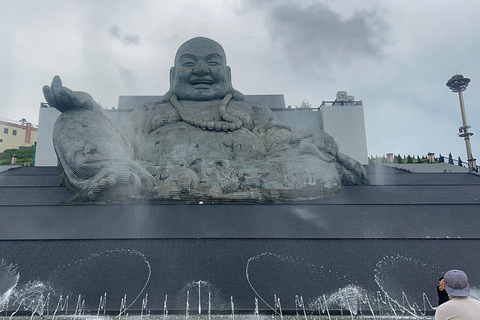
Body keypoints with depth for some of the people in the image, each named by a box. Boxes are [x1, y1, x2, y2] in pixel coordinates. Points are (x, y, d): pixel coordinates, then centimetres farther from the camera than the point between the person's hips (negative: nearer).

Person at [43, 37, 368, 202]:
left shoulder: (253, 112, 31)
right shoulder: (148, 113, 33)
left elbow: (285, 144, 14)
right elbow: (118, 145, 16)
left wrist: (316, 155, -8)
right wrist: (84, 109, -2)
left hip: (243, 184, 1)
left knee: (312, 146, -22)